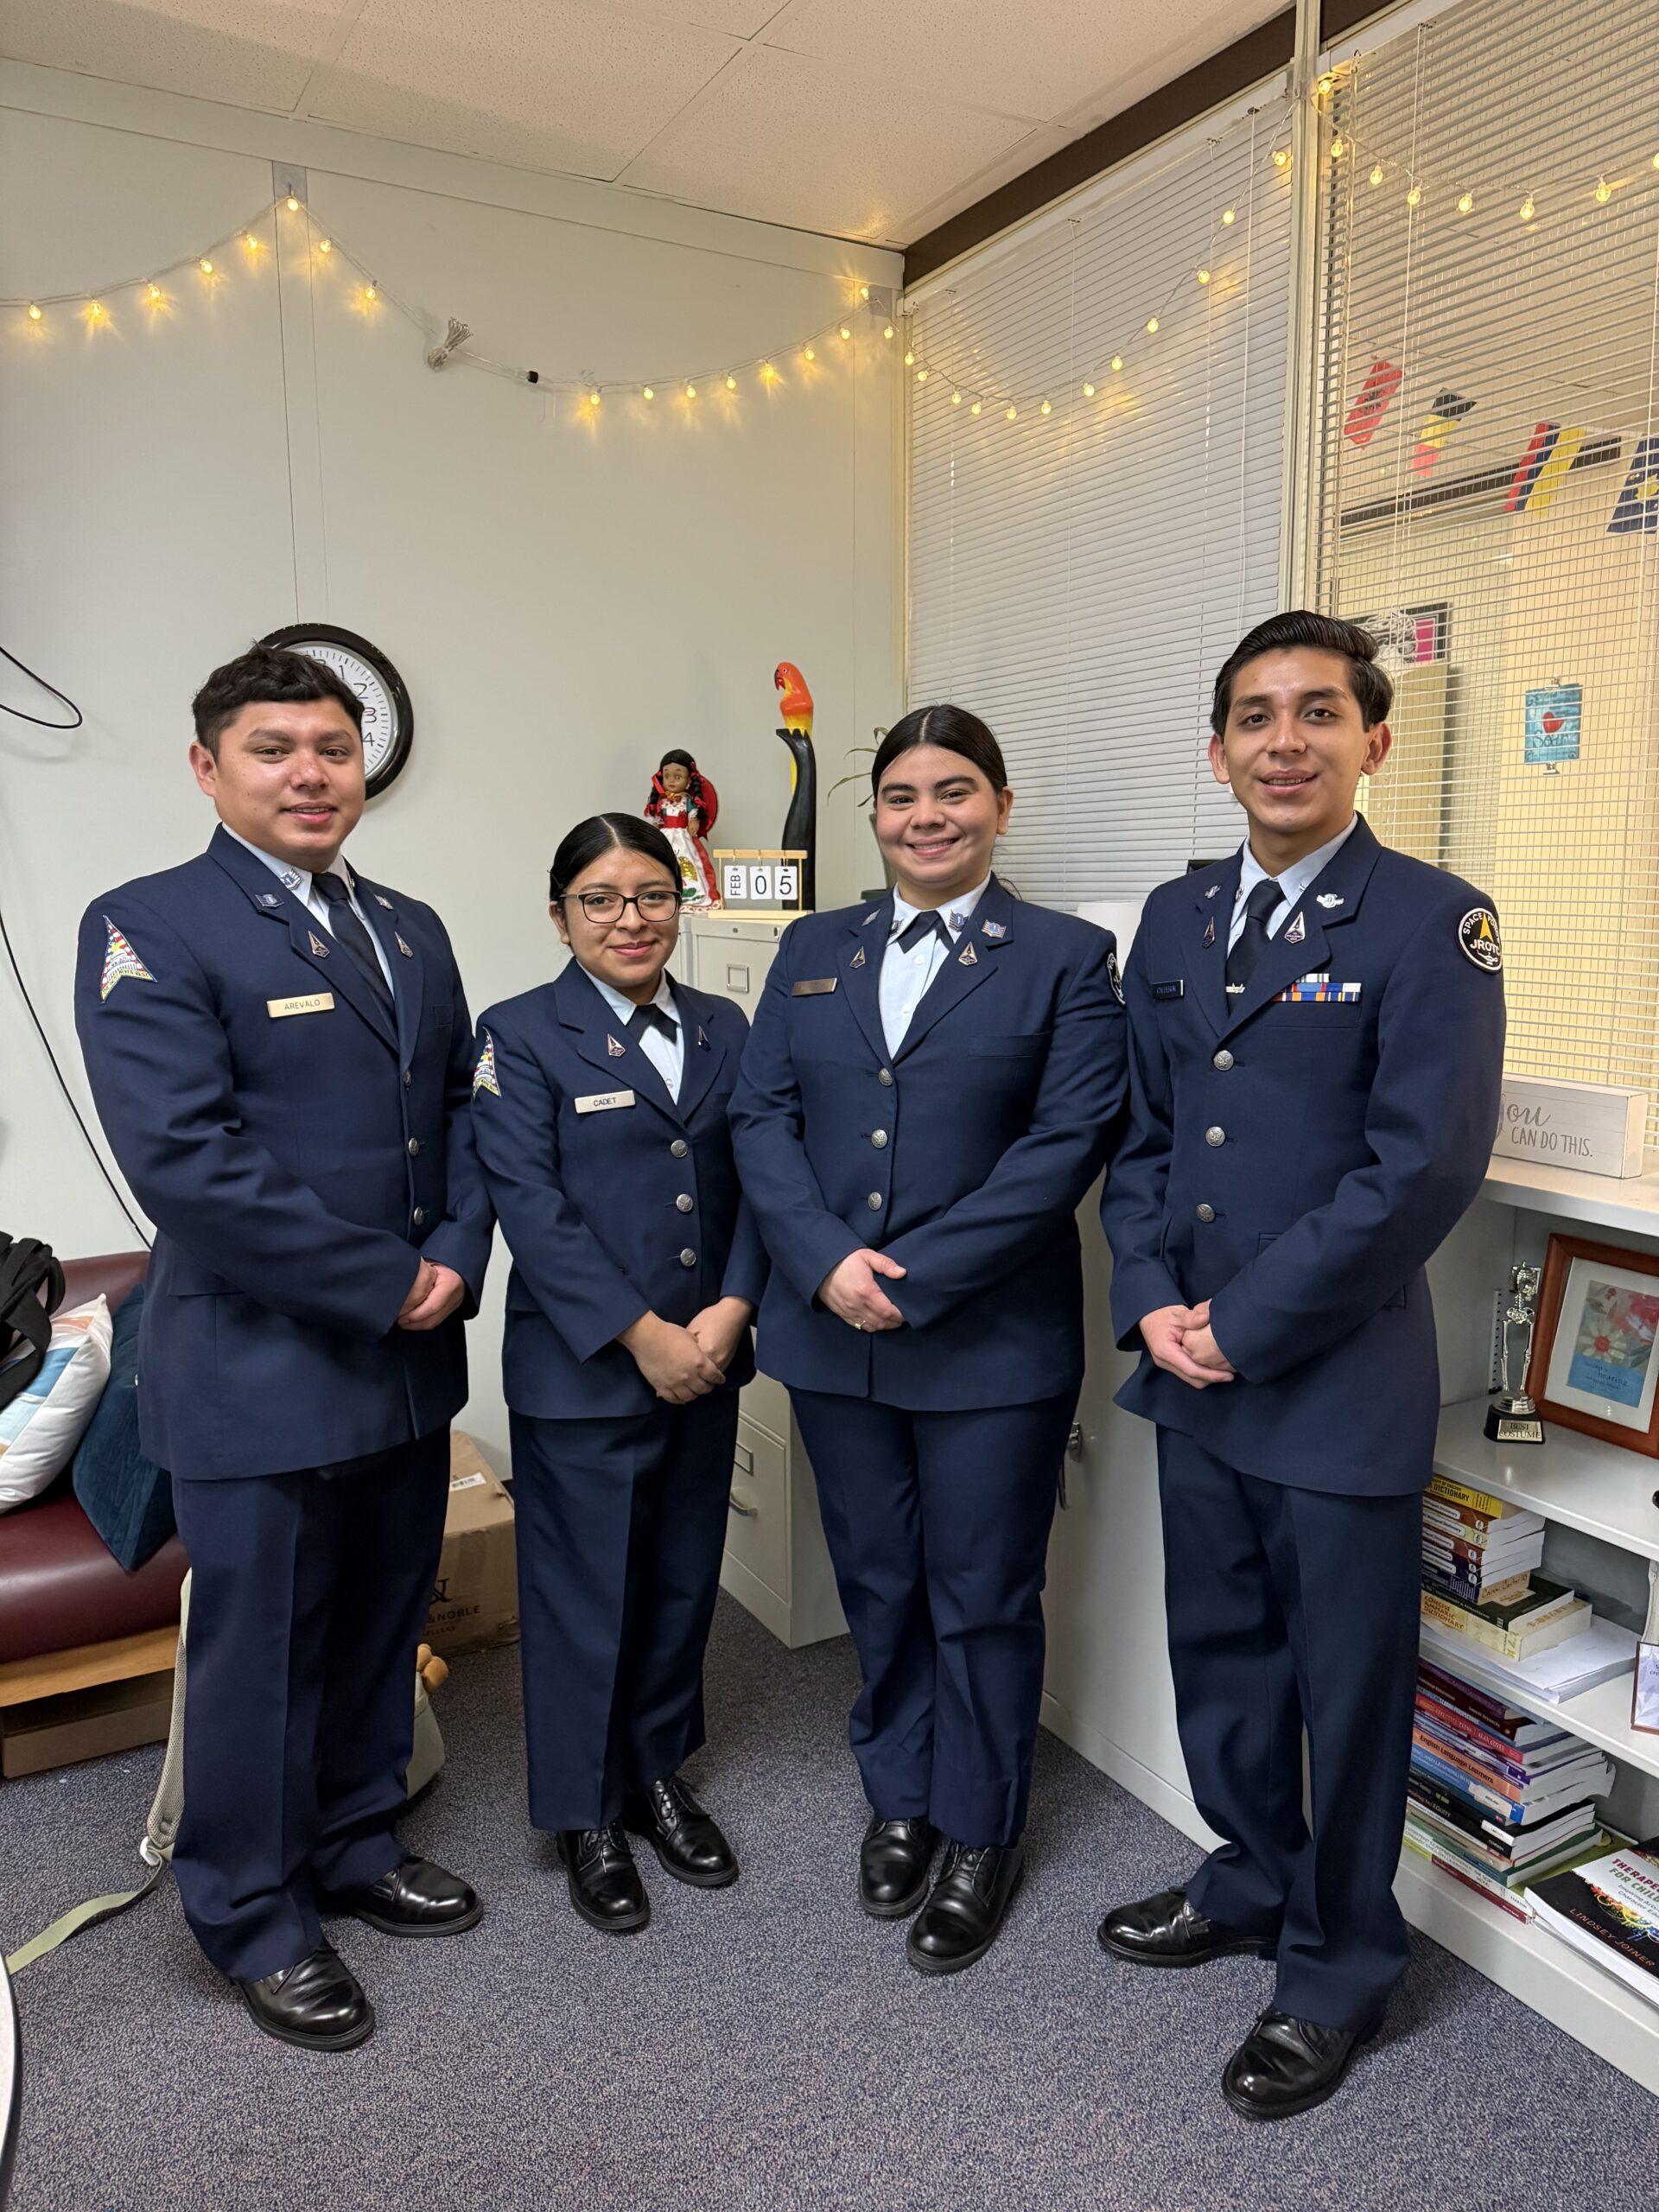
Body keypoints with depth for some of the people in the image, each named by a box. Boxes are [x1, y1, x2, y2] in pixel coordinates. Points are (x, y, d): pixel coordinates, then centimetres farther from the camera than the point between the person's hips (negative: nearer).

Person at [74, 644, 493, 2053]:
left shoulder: (412, 930, 10)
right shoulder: (150, 929, -12)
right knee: (260, 1650, 11)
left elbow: (462, 1106, 11)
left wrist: (458, 1254, -7)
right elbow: (186, 1159, -21)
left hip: (411, 1360, 7)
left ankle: (355, 1845, 44)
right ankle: (253, 1919, 35)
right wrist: (385, 1283, -18)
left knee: (381, 1627, 21)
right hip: (260, 1373, -6)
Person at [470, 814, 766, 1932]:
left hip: (705, 1360, 5)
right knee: (585, 1588, 8)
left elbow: (755, 1179, 4)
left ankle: (660, 1776, 37)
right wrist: (642, 1336, -17)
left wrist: (732, 1309, -11)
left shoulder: (724, 1028, 8)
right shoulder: (522, 1034, -5)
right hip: (582, 1369, -4)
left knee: (685, 1577, 16)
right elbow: (530, 1203, -13)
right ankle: (586, 1815, 28)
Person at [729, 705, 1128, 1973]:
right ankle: (900, 1798, 41)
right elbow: (763, 1116, 3)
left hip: (991, 1342, -3)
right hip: (833, 1335, 4)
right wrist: (825, 1259, -13)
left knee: (982, 1600, 10)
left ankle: (982, 1837, 33)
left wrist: (917, 1276, -17)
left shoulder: (1067, 958, -3)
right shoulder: (815, 951, 9)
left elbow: (1067, 1143, -12)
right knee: (876, 1584, 18)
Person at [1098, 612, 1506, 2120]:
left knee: (1349, 1688, 11)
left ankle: (1339, 1966, 34)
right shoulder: (1173, 922, 8)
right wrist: (1152, 1301, -4)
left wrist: (1245, 1324, -15)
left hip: (1340, 1387, -5)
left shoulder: (1431, 925, -11)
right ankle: (1254, 1880, 45)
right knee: (1222, 1654, 21)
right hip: (1194, 1374, 6)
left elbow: (1423, 1169, -17)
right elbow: (1142, 1134, 10)